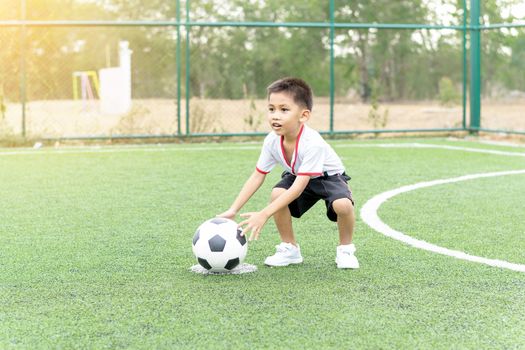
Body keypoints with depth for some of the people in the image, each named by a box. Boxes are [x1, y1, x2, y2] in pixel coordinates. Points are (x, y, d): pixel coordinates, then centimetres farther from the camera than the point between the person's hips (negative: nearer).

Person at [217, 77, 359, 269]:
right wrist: (233, 210, -20)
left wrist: (264, 215, -46)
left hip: (329, 176, -5)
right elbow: (257, 176, -13)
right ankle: (289, 248, -5)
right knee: (277, 194, -26)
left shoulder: (312, 143, -39)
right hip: (296, 176, 5)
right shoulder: (272, 141, -22)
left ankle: (345, 248, -4)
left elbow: (299, 187, -42)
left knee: (342, 204, -34)